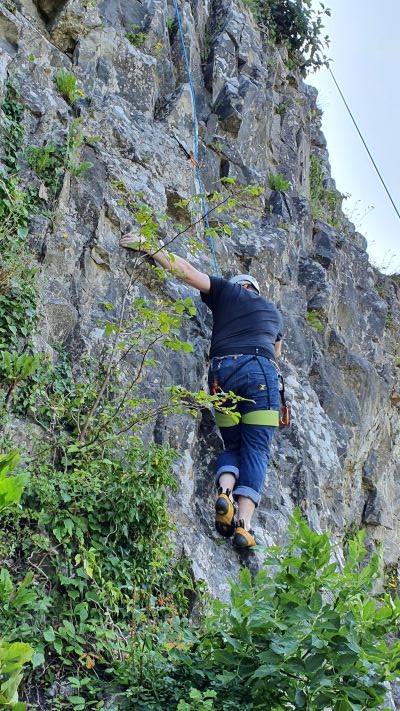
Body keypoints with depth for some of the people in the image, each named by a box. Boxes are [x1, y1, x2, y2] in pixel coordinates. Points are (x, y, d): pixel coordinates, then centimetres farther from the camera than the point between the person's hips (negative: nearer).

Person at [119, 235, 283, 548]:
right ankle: (244, 523, -19)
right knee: (256, 451, -3)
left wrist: (145, 246, 18)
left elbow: (186, 270, 14)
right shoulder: (274, 312, 31)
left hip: (223, 372, 0)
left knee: (232, 446, 14)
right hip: (260, 372, 0)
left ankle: (225, 491, -15)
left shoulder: (228, 290, 23)